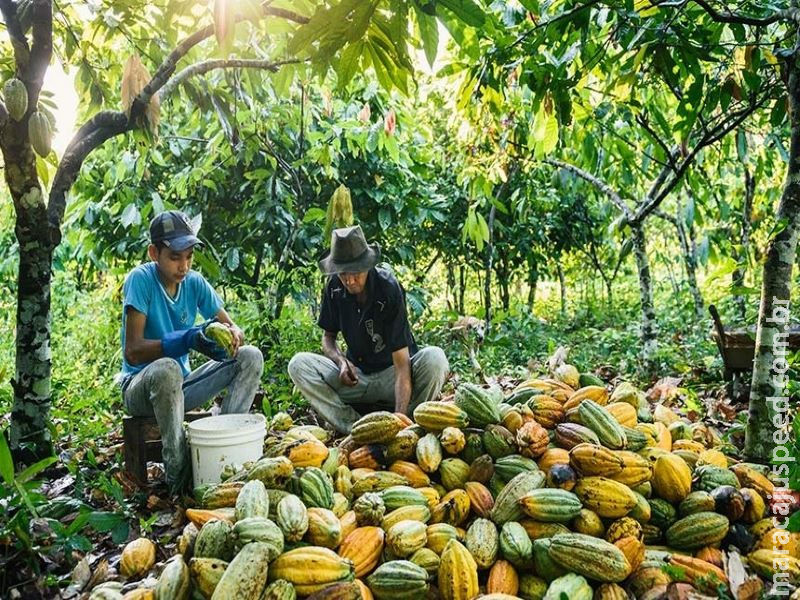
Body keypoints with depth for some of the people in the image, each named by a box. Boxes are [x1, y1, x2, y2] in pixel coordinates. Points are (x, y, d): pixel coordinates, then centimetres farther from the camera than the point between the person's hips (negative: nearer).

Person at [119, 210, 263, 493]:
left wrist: (232, 334, -26)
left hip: (181, 385, 5)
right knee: (166, 369, -39)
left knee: (251, 357, -11)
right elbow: (132, 352, -23)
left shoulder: (195, 283, -1)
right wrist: (187, 339, -36)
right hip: (140, 386, -5)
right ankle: (179, 474, -26)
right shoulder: (141, 279, -15)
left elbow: (232, 327, 0)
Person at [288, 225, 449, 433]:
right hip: (356, 376, 4)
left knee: (435, 358, -33)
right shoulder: (334, 288, -7)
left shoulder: (389, 289, -22)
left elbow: (401, 362, -27)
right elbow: (328, 336, 7)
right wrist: (341, 361, -17)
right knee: (299, 364, -18)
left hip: (390, 375, -4)